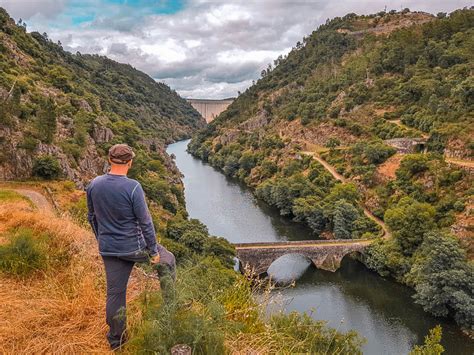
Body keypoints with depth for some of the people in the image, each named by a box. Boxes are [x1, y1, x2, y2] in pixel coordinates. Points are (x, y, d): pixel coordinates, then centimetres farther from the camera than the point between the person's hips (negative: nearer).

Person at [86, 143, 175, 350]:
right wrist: (154, 251, -6)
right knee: (168, 259, 22)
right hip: (134, 247, -5)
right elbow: (145, 222, -17)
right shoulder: (132, 187, -21)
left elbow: (92, 217, 9)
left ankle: (116, 339, 27)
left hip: (108, 249, 5)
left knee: (115, 292, 15)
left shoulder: (94, 185, -3)